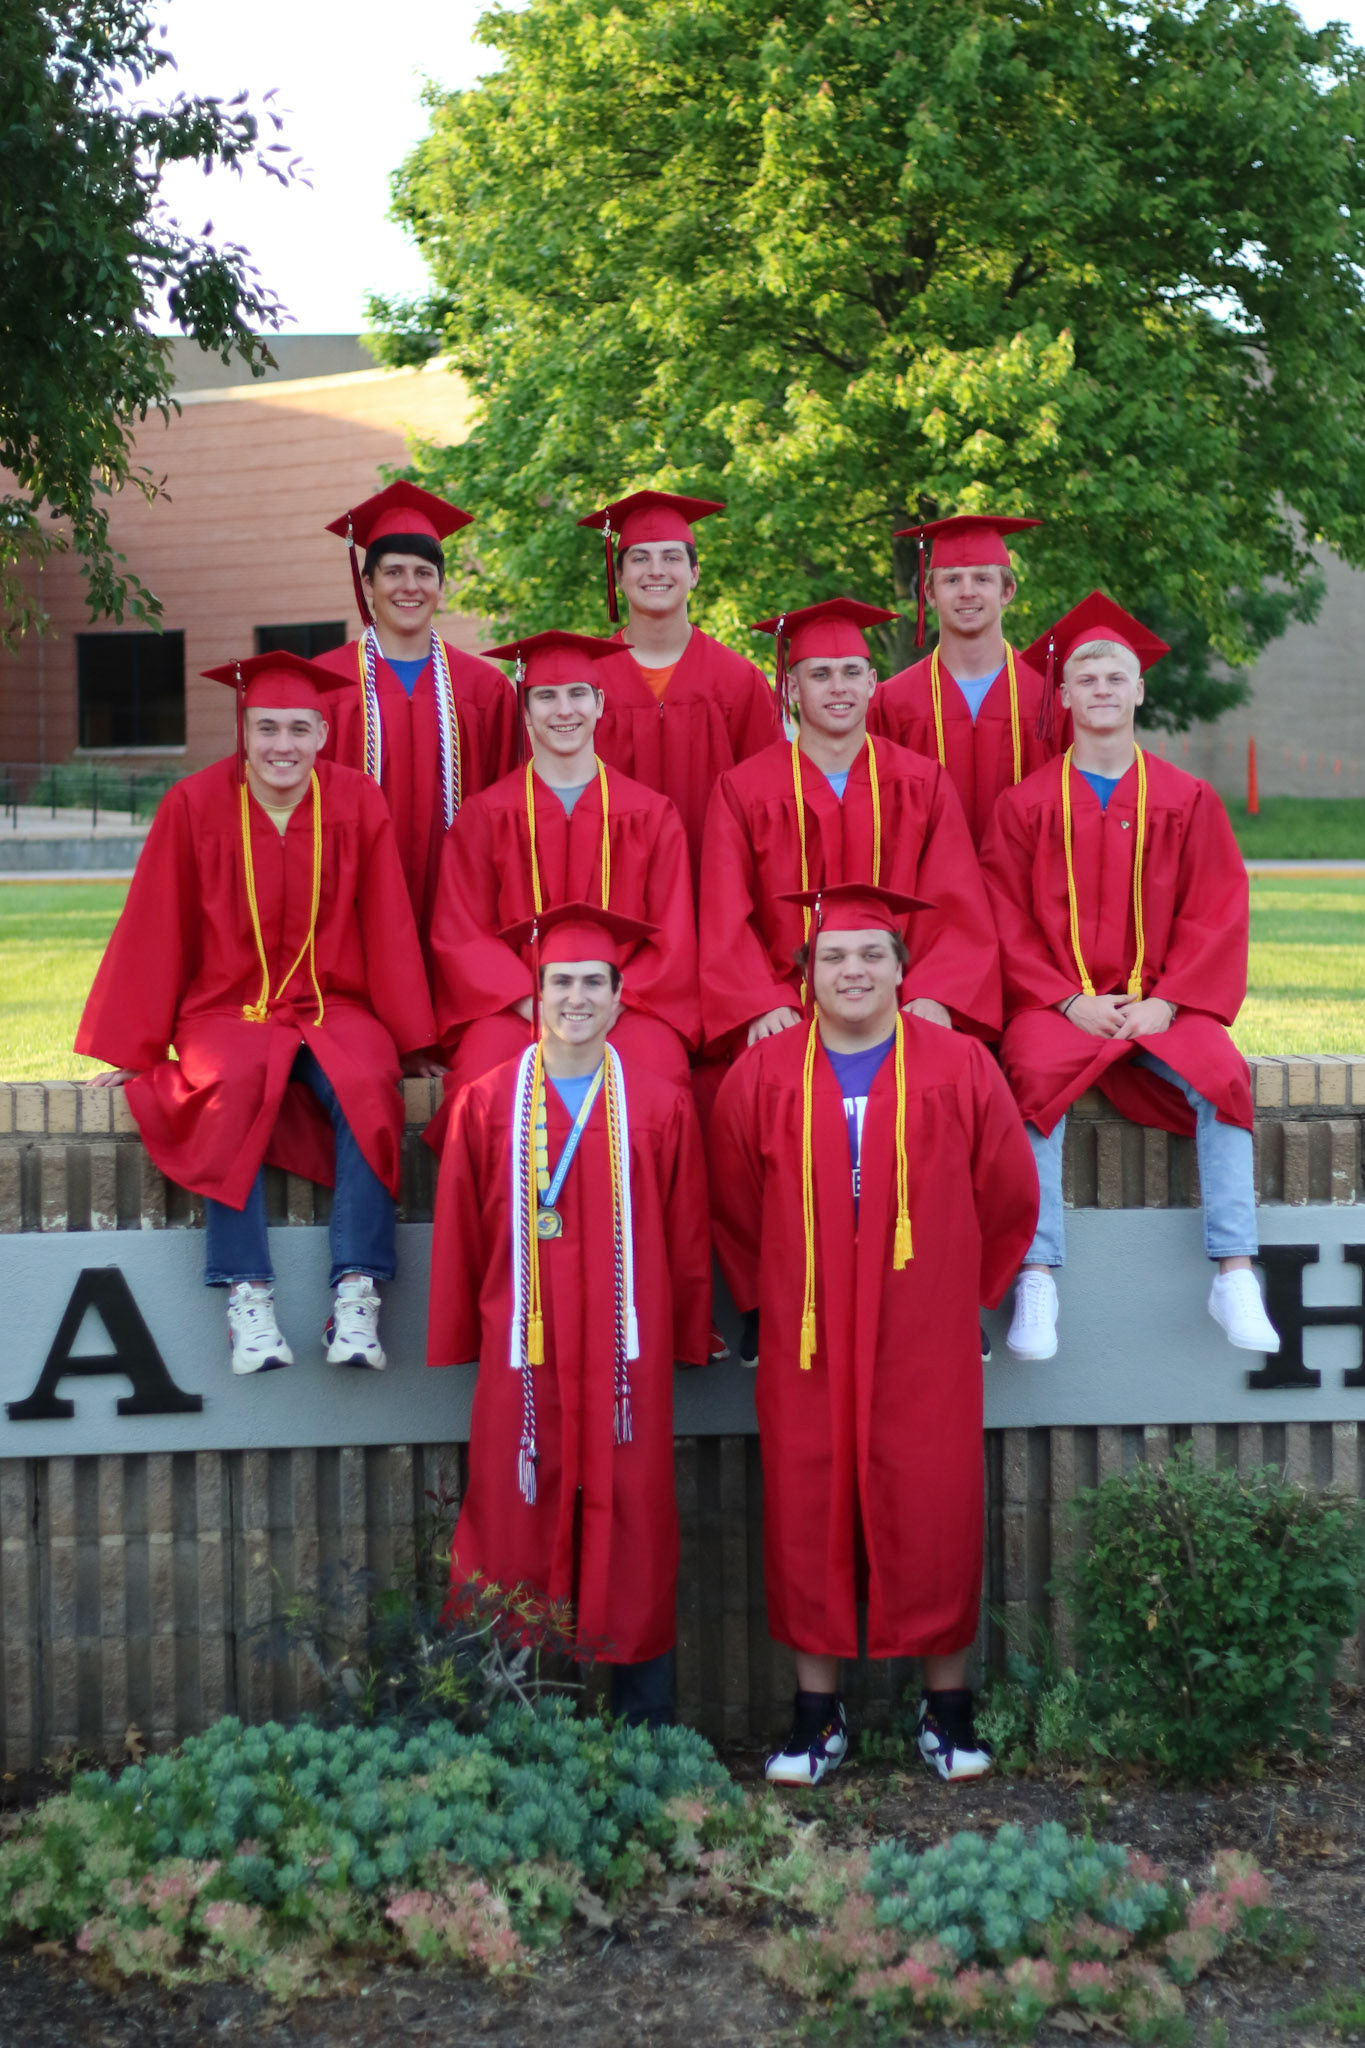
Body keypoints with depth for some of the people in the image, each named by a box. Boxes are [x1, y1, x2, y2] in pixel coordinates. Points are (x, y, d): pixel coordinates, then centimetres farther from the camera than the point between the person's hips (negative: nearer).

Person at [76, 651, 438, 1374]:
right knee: (234, 1088, -34)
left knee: (366, 1086, -31)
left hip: (335, 1009, 1)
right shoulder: (193, 805, -3)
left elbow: (388, 929, 4)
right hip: (228, 1011, -1)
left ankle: (357, 1295, -31)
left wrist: (411, 1040, 3)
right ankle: (248, 1298, -32)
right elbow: (153, 934, 2)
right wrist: (131, 1050, 3)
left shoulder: (357, 803, 0)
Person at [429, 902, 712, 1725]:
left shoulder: (661, 1106, 4)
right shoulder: (486, 1103, 4)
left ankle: (647, 1734, 15)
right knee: (515, 1525, 3)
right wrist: (457, 1343, 5)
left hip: (627, 1356, 0)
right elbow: (459, 1237, 6)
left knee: (633, 1529, 5)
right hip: (523, 1352, 0)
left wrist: (690, 1339, 4)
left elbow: (688, 1240, 6)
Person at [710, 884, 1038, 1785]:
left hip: (926, 1345, -1)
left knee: (935, 1512, 3)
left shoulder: (960, 1067, -1)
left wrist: (961, 1293, 10)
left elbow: (1010, 1197, 8)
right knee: (808, 1515, 4)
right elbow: (735, 1206, 12)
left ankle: (948, 1707, 18)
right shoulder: (762, 1076, 1)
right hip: (806, 1343, 1)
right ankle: (819, 1711, 17)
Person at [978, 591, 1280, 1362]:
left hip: (1162, 1001, 1)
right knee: (1034, 1080, -32)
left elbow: (1217, 913, 3)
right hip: (1057, 1001, -1)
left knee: (1220, 1077, -27)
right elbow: (1008, 922, 1)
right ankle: (1038, 1280, -30)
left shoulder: (1186, 799, 8)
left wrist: (1166, 1002, -10)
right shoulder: (1027, 804, 6)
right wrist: (1069, 1001, -12)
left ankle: (1235, 1276, -22)